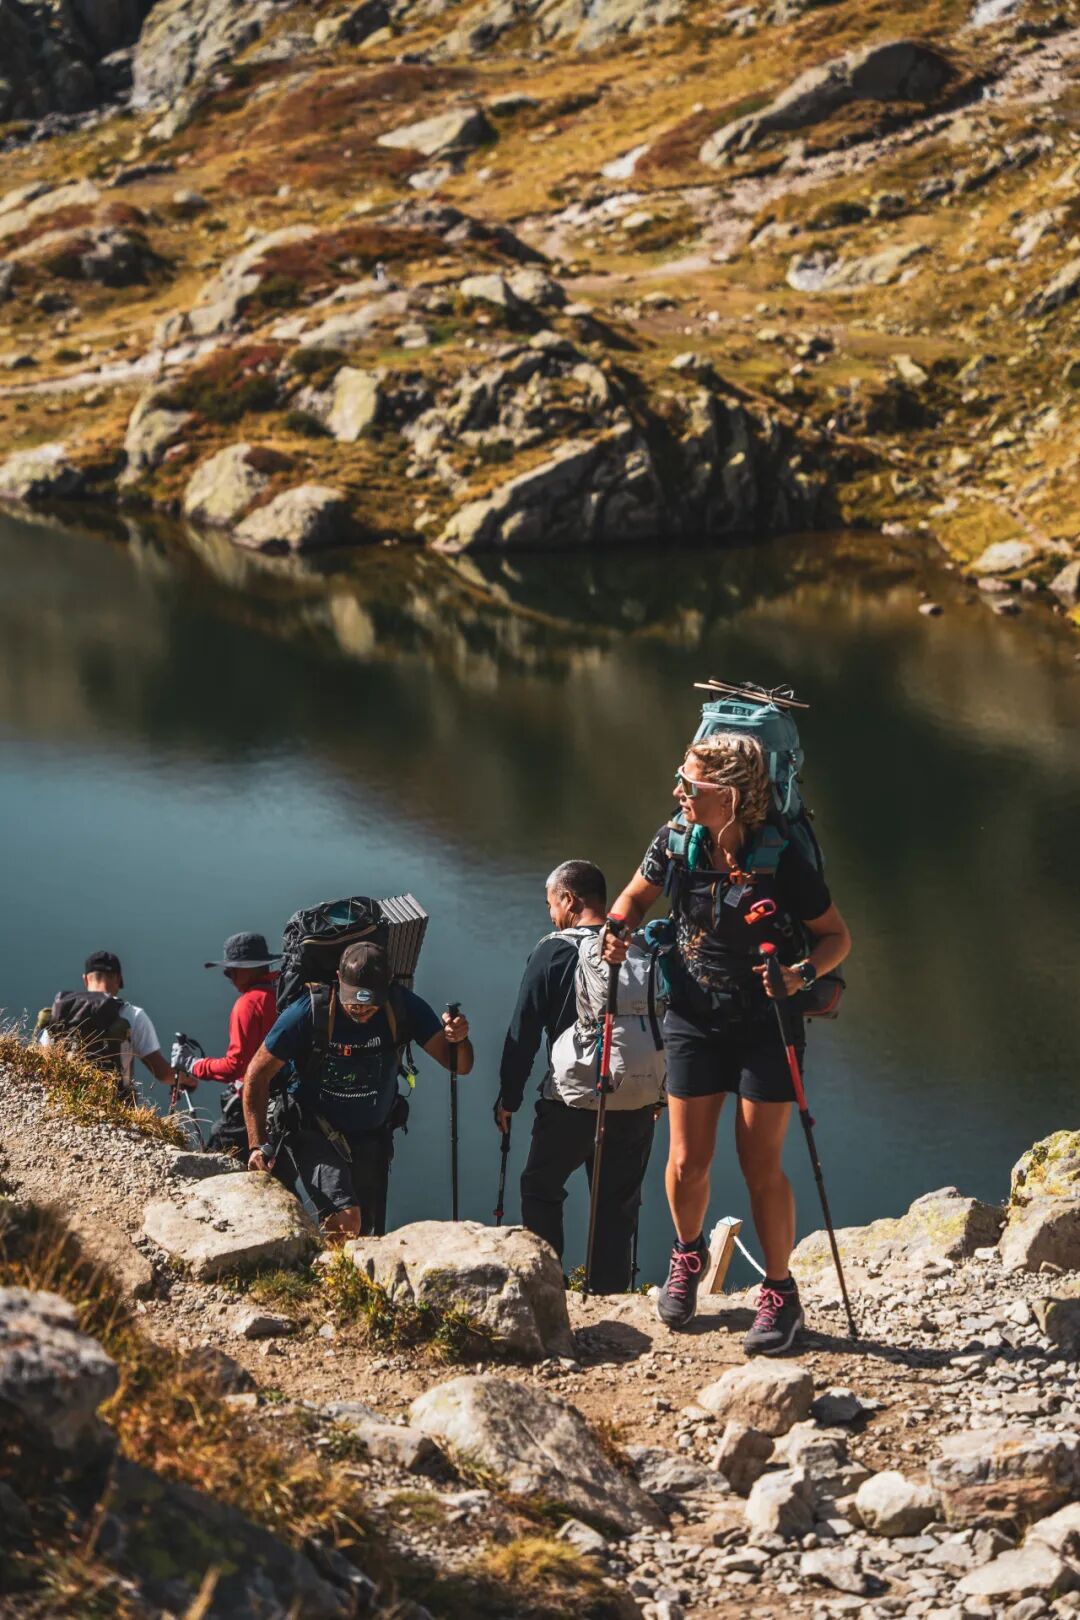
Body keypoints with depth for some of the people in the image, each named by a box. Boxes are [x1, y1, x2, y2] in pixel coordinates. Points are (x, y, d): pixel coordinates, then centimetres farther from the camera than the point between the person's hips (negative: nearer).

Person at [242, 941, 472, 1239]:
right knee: (346, 1220, -25)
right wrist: (258, 1145, -21)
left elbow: (459, 1065, -17)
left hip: (373, 1136, 4)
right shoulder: (309, 1013, -24)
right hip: (314, 1133, -4)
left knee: (364, 1229, 17)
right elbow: (257, 1075, -14)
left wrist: (459, 1040, -40)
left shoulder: (403, 1008, -18)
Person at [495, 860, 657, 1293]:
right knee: (618, 1204, 12)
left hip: (569, 1103, -3)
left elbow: (524, 1033, -5)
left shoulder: (553, 952, -7)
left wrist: (508, 1098, 4)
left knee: (540, 1190, 15)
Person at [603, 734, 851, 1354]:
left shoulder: (782, 860, -19)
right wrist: (618, 932, -10)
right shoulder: (676, 843, -8)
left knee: (761, 1164, -2)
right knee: (687, 1162, 5)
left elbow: (838, 936, -9)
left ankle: (781, 1294, 15)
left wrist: (802, 974, -27)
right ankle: (689, 1255, 36)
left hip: (767, 1026, -3)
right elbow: (636, 897, 11)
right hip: (694, 1019, 3)